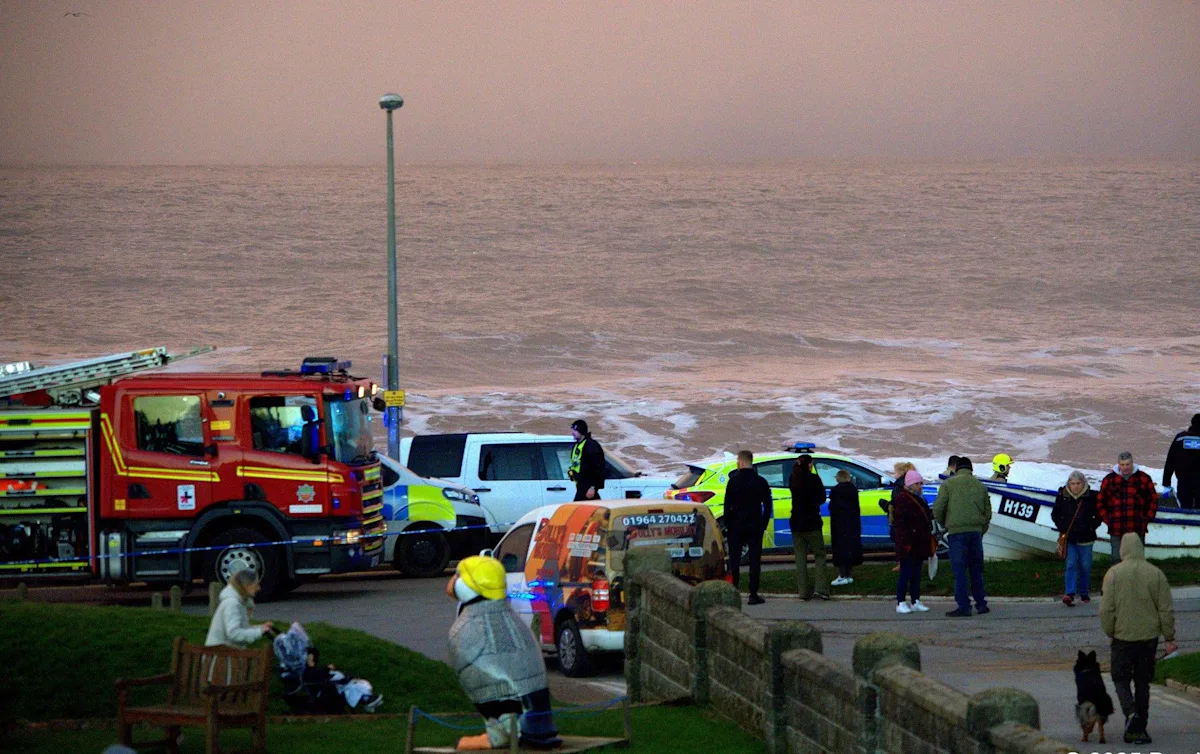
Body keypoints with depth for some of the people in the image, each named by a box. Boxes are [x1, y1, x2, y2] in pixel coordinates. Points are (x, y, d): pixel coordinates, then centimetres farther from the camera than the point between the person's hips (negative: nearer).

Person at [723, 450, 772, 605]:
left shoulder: (734, 482, -6)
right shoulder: (761, 482, 0)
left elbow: (727, 505, -7)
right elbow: (768, 506, 2)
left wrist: (728, 525, 2)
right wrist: (763, 525, 9)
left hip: (736, 527, -1)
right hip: (755, 527, 1)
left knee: (734, 561, 6)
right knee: (754, 561, 3)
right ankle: (753, 595, -2)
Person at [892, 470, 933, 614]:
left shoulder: (919, 499, 19)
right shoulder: (902, 499, -10)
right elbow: (901, 523, -17)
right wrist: (905, 542, -23)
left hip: (919, 545, 9)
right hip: (908, 544, -9)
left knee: (916, 574, 11)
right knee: (906, 573, -7)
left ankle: (916, 602, 14)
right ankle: (901, 603, -4)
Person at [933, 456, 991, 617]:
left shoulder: (949, 484, 0)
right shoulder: (980, 486, 13)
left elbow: (938, 508, -5)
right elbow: (988, 512, 15)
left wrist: (944, 524, 13)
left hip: (957, 531, -4)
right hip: (976, 531, 4)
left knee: (959, 570, -2)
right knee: (976, 569, 13)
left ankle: (964, 606, -5)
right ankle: (981, 603, 14)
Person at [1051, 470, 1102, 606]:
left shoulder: (1091, 497, -3)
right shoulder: (1062, 497, 0)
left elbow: (1099, 515, 7)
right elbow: (1055, 514, 12)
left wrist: (1092, 527, -6)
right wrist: (1062, 527, -1)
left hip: (1085, 538, 0)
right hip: (1069, 538, 0)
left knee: (1085, 566, 7)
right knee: (1071, 565, -10)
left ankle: (1084, 593, 22)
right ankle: (1070, 594, -17)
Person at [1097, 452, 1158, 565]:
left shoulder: (1144, 478, 3)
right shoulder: (1109, 479, 4)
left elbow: (1153, 499, 10)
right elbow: (1100, 501, 11)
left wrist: (1148, 518, 2)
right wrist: (1106, 519, 3)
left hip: (1137, 530, 0)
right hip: (1116, 530, 0)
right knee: (1117, 559, 2)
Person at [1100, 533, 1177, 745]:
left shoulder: (1113, 574, -9)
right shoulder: (1155, 574, -4)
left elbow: (1106, 609, -10)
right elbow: (1166, 610, -2)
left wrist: (1109, 632, 7)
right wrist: (1169, 638, 7)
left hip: (1123, 637, -2)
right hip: (1149, 636, 2)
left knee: (1121, 678, 11)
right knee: (1143, 681, 12)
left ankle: (1131, 712, -15)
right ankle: (1139, 728, 13)